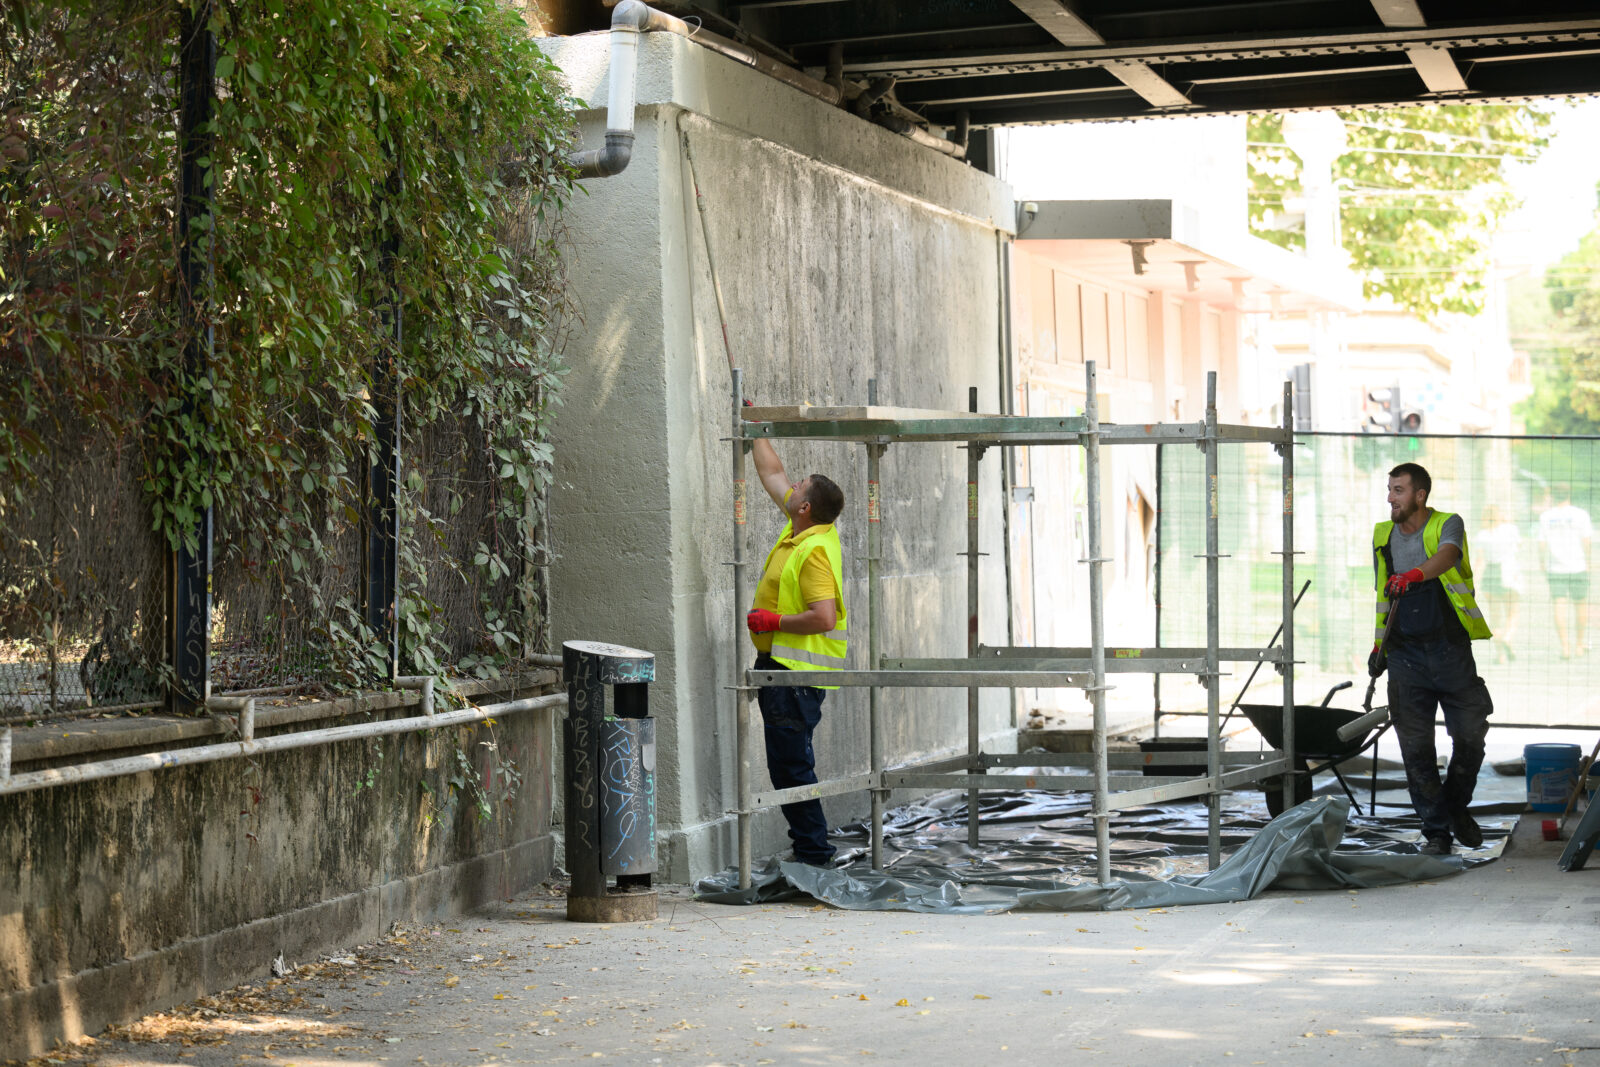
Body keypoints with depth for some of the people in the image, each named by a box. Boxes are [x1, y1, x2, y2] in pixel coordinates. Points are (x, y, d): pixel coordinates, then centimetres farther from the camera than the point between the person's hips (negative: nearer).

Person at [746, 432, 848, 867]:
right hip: (779, 665, 11)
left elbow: (823, 618, -28)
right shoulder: (801, 531, 8)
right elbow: (772, 473, 22)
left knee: (790, 762, -8)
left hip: (796, 672, -11)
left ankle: (813, 850, -2)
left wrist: (773, 621, -19)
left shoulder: (815, 552, -20)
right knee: (786, 762, 15)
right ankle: (808, 842, 21)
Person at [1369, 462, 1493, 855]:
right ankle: (1436, 830, 8)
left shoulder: (1448, 525, -3)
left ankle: (1457, 807, 25)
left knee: (1470, 737, 0)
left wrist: (1415, 574, -47)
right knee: (1416, 747, -2)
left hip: (1450, 650, -3)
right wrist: (1378, 645, 16)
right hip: (1405, 654, 3)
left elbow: (1446, 555, -27)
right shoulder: (1383, 536, 10)